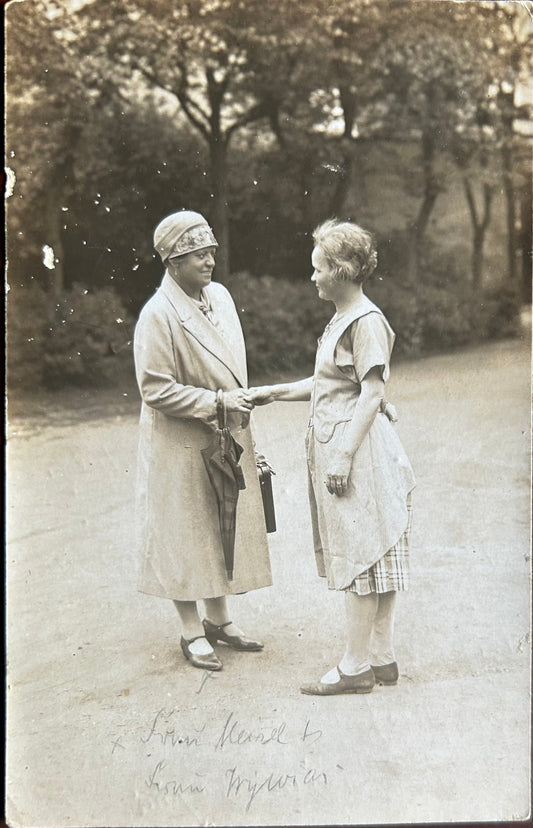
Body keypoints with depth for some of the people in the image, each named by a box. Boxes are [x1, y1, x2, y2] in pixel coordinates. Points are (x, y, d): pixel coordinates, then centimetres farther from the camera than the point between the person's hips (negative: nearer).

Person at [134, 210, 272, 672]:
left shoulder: (220, 296, 4)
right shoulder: (158, 315, -19)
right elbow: (157, 391, -19)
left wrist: (241, 402, 14)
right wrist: (216, 402, -21)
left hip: (226, 440, 7)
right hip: (181, 446, -7)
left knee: (226, 526, 15)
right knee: (186, 532, 5)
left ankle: (219, 619, 31)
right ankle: (192, 631, 19)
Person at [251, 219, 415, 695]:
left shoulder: (366, 321, -14)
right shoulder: (343, 319, 16)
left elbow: (372, 393, -18)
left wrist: (344, 456, -20)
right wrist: (273, 393, 19)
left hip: (359, 450, -10)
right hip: (339, 447, 10)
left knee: (359, 557, -2)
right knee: (371, 559, 12)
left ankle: (357, 667, 6)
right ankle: (382, 659, 21)